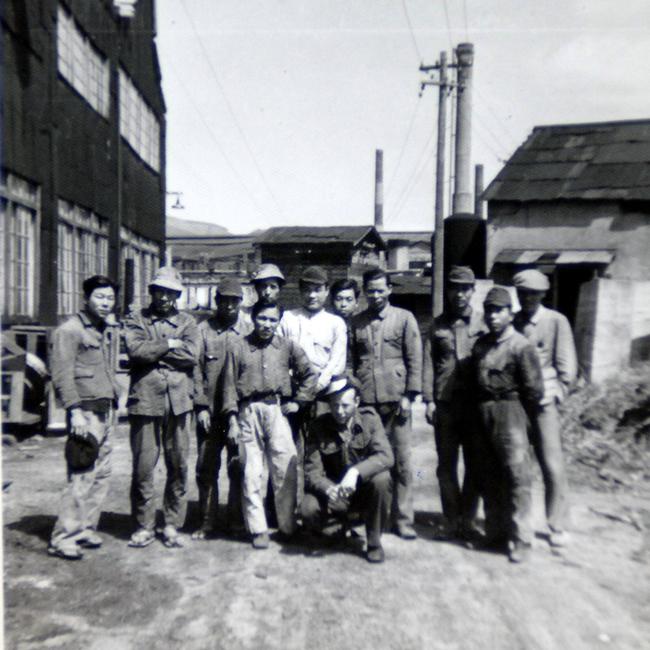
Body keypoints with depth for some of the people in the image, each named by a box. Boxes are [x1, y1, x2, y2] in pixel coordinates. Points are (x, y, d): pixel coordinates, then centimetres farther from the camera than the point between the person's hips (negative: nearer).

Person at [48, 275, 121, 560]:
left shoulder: (110, 330, 16)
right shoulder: (70, 330, -7)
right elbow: (62, 375, -13)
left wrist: (113, 403, 15)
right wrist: (75, 411, -19)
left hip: (107, 411, 8)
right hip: (86, 411, -8)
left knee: (101, 475, 10)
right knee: (81, 477, -7)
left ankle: (86, 529, 22)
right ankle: (63, 539, 3)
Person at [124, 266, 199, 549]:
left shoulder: (187, 322, 13)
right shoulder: (136, 320, 11)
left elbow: (191, 354, -6)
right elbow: (135, 350, -9)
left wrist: (152, 350, -6)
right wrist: (169, 345, -6)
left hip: (179, 402, 1)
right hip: (145, 400, -1)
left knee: (179, 467, 6)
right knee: (142, 468, 3)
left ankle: (172, 525, 20)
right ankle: (144, 526, 19)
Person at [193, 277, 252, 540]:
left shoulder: (249, 330, 8)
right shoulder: (203, 329, 6)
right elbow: (196, 370, 3)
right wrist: (201, 405, -4)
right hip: (209, 410, 0)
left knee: (239, 466, 5)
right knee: (206, 468, 6)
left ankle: (237, 518, 20)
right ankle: (207, 522, 19)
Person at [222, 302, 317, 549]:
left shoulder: (288, 346, 7)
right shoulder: (238, 348, 5)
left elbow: (309, 374, 15)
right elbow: (230, 385, 5)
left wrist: (297, 401, 7)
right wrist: (232, 420, -1)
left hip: (277, 410, 0)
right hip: (249, 412, 0)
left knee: (286, 470, 0)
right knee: (252, 473, 4)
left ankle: (288, 526, 16)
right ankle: (258, 529, 15)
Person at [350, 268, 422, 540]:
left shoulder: (404, 318, 4)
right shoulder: (356, 322, 11)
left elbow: (415, 359, 1)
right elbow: (352, 361, 13)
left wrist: (409, 395, -6)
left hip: (395, 400, -2)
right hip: (364, 401, 2)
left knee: (401, 461, 3)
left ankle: (402, 519, 14)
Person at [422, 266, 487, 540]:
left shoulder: (483, 321, 5)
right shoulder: (438, 324, 7)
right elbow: (428, 363, 4)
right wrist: (429, 399, -3)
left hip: (476, 402, 0)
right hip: (445, 403, 1)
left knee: (475, 464, 7)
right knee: (446, 464, 6)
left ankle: (468, 519, 21)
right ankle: (451, 520, 18)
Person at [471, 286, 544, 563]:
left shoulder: (521, 346, -10)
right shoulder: (480, 344, 10)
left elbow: (534, 390, -10)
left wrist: (515, 412, -1)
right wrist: (484, 407, 8)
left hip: (509, 412, -6)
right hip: (483, 414, 7)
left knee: (516, 475, -2)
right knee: (490, 475, 13)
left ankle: (520, 539, 9)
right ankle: (495, 530, 26)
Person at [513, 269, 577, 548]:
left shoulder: (556, 321, 0)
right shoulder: (511, 322, 8)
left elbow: (567, 366, 0)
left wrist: (555, 396, -6)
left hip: (542, 404, -3)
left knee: (553, 467, 0)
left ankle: (557, 527, 16)